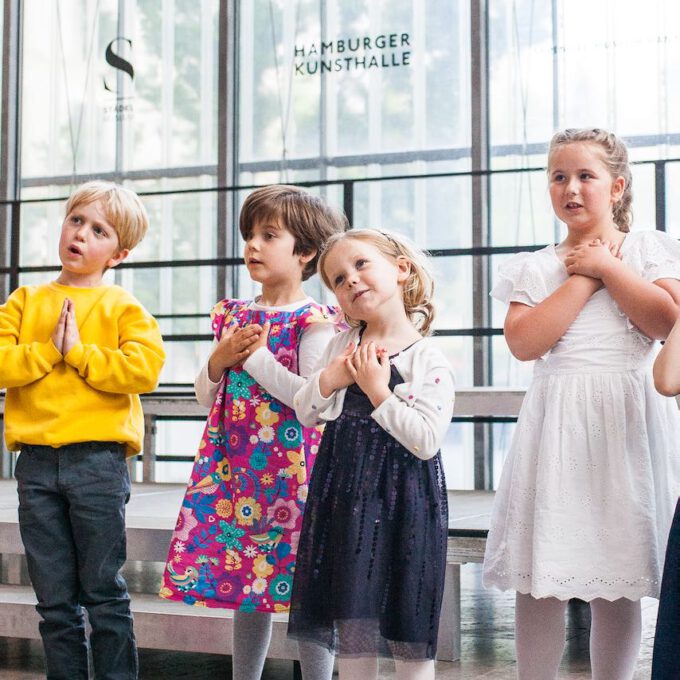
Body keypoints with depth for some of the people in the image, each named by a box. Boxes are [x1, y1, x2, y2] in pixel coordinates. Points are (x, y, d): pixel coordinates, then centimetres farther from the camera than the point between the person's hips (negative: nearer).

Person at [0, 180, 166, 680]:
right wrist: (48, 349, -10)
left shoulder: (123, 307, 4)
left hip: (98, 457, -3)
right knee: (54, 600, 10)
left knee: (104, 593, 4)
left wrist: (78, 351, -10)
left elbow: (144, 369, -13)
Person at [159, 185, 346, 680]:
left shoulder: (313, 321, -7)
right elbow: (207, 397, 16)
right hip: (233, 464, 6)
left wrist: (256, 356, -14)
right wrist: (220, 359, -3)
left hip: (290, 465, -6)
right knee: (245, 584, 14)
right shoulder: (233, 316, 12)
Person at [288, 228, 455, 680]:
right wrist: (330, 379, -7)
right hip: (344, 493, 5)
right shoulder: (341, 346, 8)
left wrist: (378, 390, -17)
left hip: (403, 497, -5)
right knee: (350, 625, 11)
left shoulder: (430, 362, -9)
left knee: (407, 627, 4)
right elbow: (305, 414, 11)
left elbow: (426, 442, -17)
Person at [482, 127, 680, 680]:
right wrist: (583, 278, -5)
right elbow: (524, 342, -7)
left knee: (618, 577, 3)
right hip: (557, 419, 1)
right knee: (538, 577, -1)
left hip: (626, 418, -1)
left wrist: (606, 266, -5)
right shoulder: (534, 266, 10)